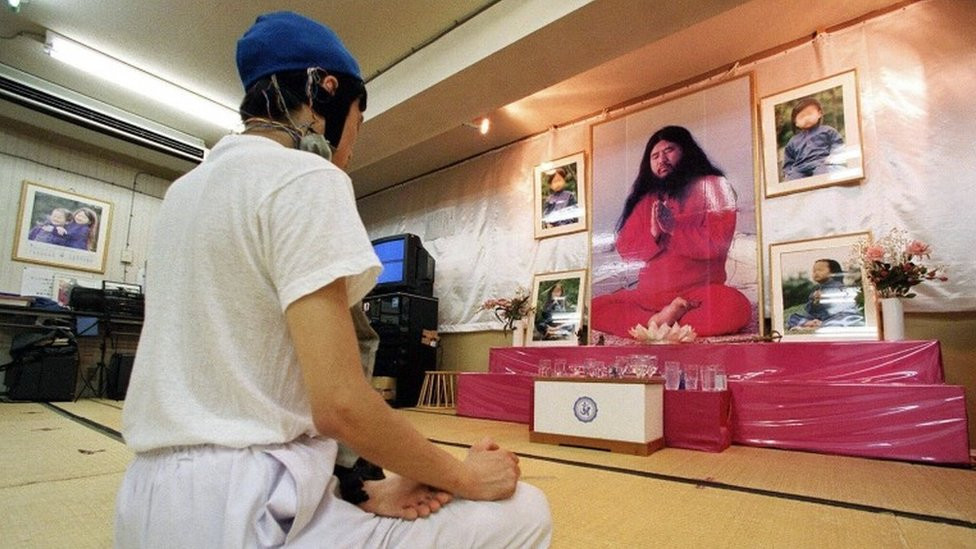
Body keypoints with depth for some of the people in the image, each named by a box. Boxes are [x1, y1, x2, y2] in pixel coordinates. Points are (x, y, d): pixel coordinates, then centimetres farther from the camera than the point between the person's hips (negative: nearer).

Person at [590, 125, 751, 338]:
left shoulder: (711, 186, 6)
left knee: (736, 307, -35)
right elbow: (624, 248, 8)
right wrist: (653, 233, -9)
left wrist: (672, 227, -8)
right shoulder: (646, 199, 16)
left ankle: (656, 323, -24)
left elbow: (717, 243, -7)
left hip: (699, 291, -3)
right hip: (649, 294, 3)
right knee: (594, 308, -17)